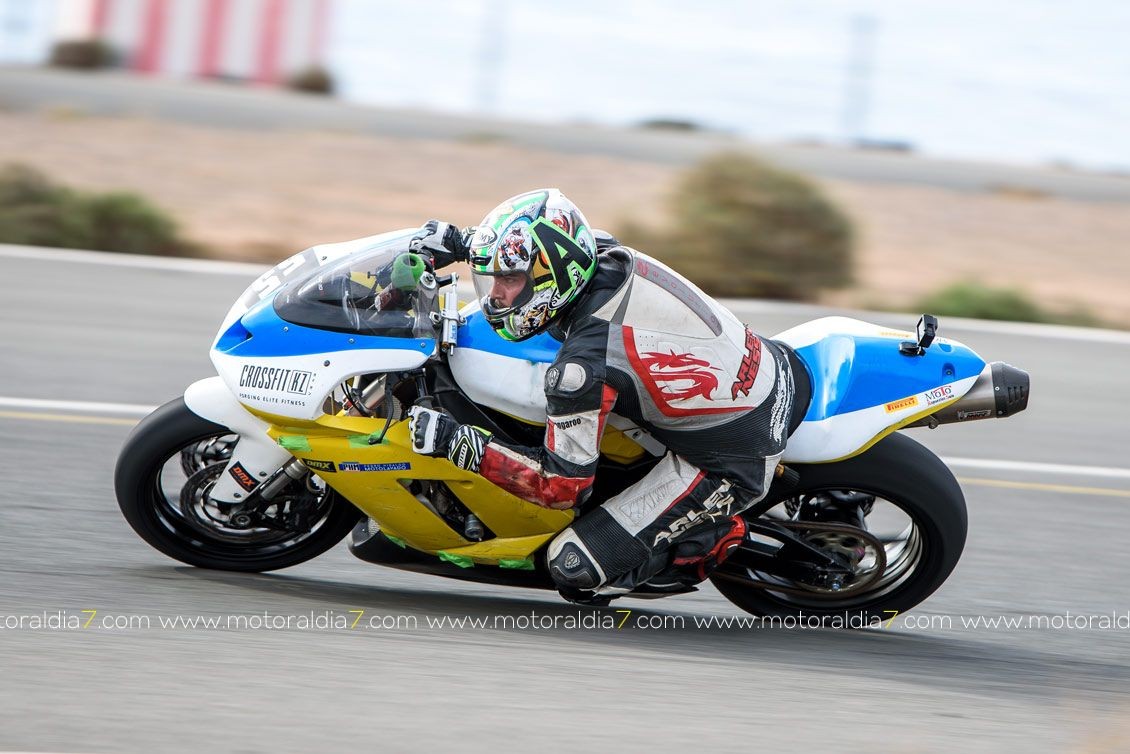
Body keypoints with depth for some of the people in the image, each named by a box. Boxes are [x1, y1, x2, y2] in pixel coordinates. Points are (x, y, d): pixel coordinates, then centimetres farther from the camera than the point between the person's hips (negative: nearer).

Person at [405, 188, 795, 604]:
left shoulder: (584, 363, -28)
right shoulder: (614, 260, -7)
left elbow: (564, 484, -21)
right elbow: (556, 246, 20)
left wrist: (455, 441, -19)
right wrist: (463, 242, 13)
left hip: (731, 467, -8)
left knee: (574, 566, -9)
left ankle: (719, 537, 5)